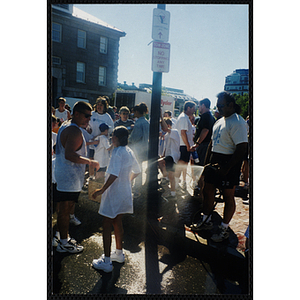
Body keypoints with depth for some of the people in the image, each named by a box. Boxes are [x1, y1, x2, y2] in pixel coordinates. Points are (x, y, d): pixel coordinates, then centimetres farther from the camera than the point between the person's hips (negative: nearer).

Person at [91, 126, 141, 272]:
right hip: (125, 192, 9)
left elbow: (114, 175, -27)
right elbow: (137, 171, 13)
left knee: (107, 224, 1)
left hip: (114, 193, -9)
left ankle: (106, 261, 9)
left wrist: (101, 190, -21)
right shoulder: (129, 152, 5)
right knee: (117, 222, 21)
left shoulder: (117, 152, -20)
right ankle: (119, 253, 35)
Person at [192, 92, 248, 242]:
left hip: (228, 163, -9)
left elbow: (242, 148, -22)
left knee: (228, 196, 5)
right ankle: (205, 221, 33)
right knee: (208, 191, 15)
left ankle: (223, 229, 19)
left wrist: (227, 167, -23)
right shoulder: (219, 121, 12)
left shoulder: (237, 123, -16)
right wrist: (206, 162, 14)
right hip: (214, 162, 9)